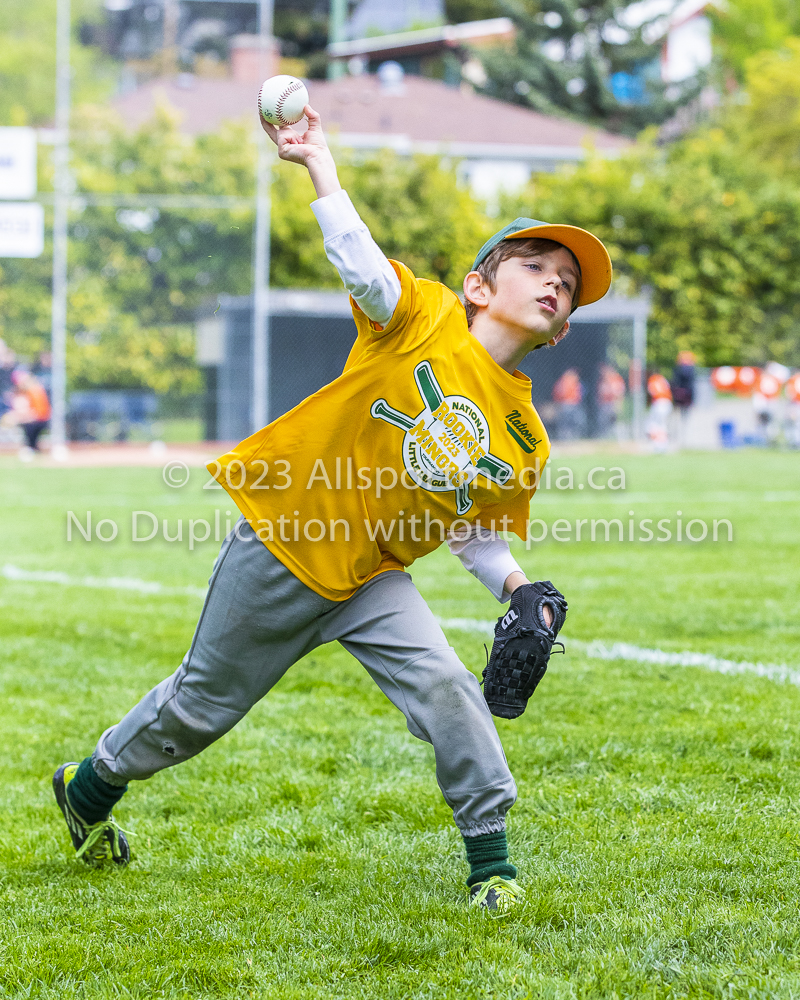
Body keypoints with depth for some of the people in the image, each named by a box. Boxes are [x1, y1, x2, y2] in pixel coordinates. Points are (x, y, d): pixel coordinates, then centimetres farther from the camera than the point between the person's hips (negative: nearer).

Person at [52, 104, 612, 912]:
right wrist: (318, 163, -36)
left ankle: (490, 858, -6)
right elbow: (363, 268, -28)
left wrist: (516, 590, -13)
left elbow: (478, 537, 5)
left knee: (443, 686, -19)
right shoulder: (423, 318, -14)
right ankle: (93, 784, 38)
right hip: (281, 546, -3)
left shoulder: (523, 437, -2)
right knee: (204, 703, 11)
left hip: (370, 580, 4)